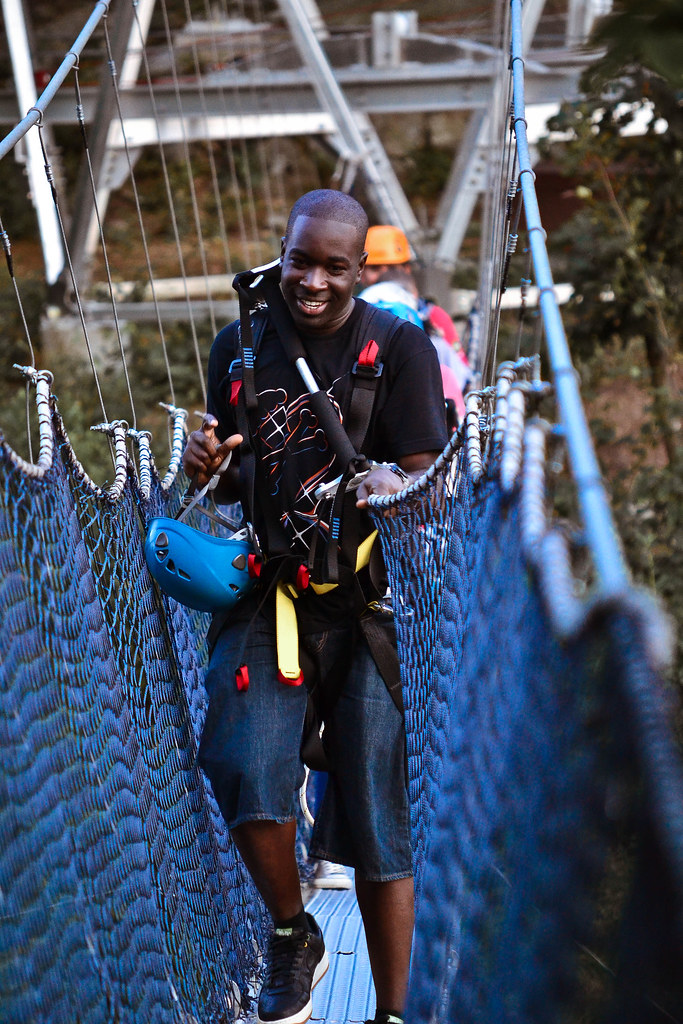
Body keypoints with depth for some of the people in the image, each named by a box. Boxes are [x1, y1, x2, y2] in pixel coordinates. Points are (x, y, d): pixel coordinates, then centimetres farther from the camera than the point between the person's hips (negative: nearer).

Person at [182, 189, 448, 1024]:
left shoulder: (400, 347, -3)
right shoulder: (240, 345, 8)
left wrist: (394, 487, -26)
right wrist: (205, 462, -6)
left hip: (368, 596, -2)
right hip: (265, 588, 3)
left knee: (373, 820, 2)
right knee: (246, 775, -16)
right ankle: (292, 937, 16)